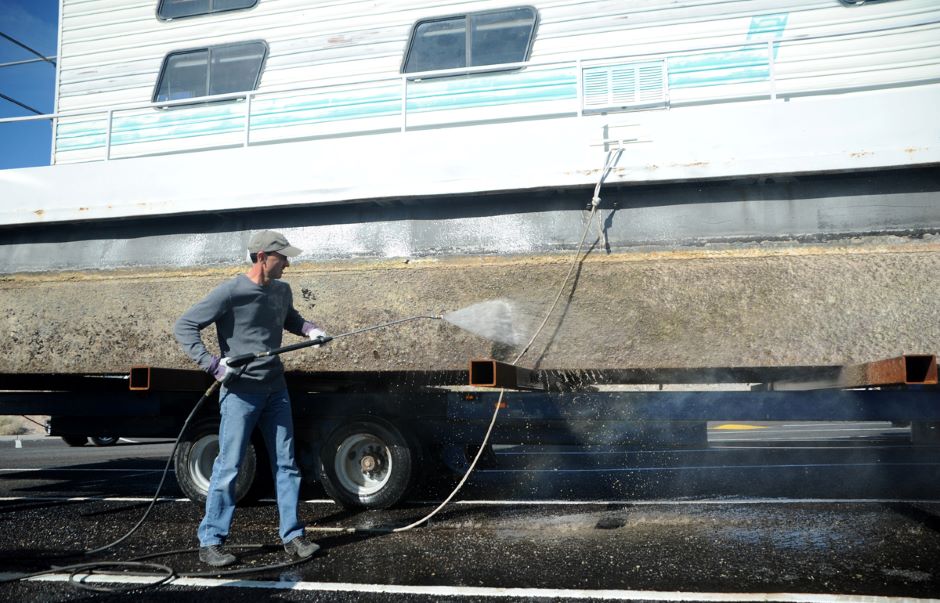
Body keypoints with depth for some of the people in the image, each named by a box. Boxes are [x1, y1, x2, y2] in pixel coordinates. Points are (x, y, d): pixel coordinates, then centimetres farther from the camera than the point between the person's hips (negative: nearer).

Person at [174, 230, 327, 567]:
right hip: (240, 391, -6)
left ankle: (292, 536, 19)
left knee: (286, 464, 9)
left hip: (275, 389, 6)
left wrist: (309, 329, 6)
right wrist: (213, 364, -23)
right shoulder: (230, 293, -13)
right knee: (229, 466, -1)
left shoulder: (282, 291, 7)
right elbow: (184, 328, -13)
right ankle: (210, 542, 11)